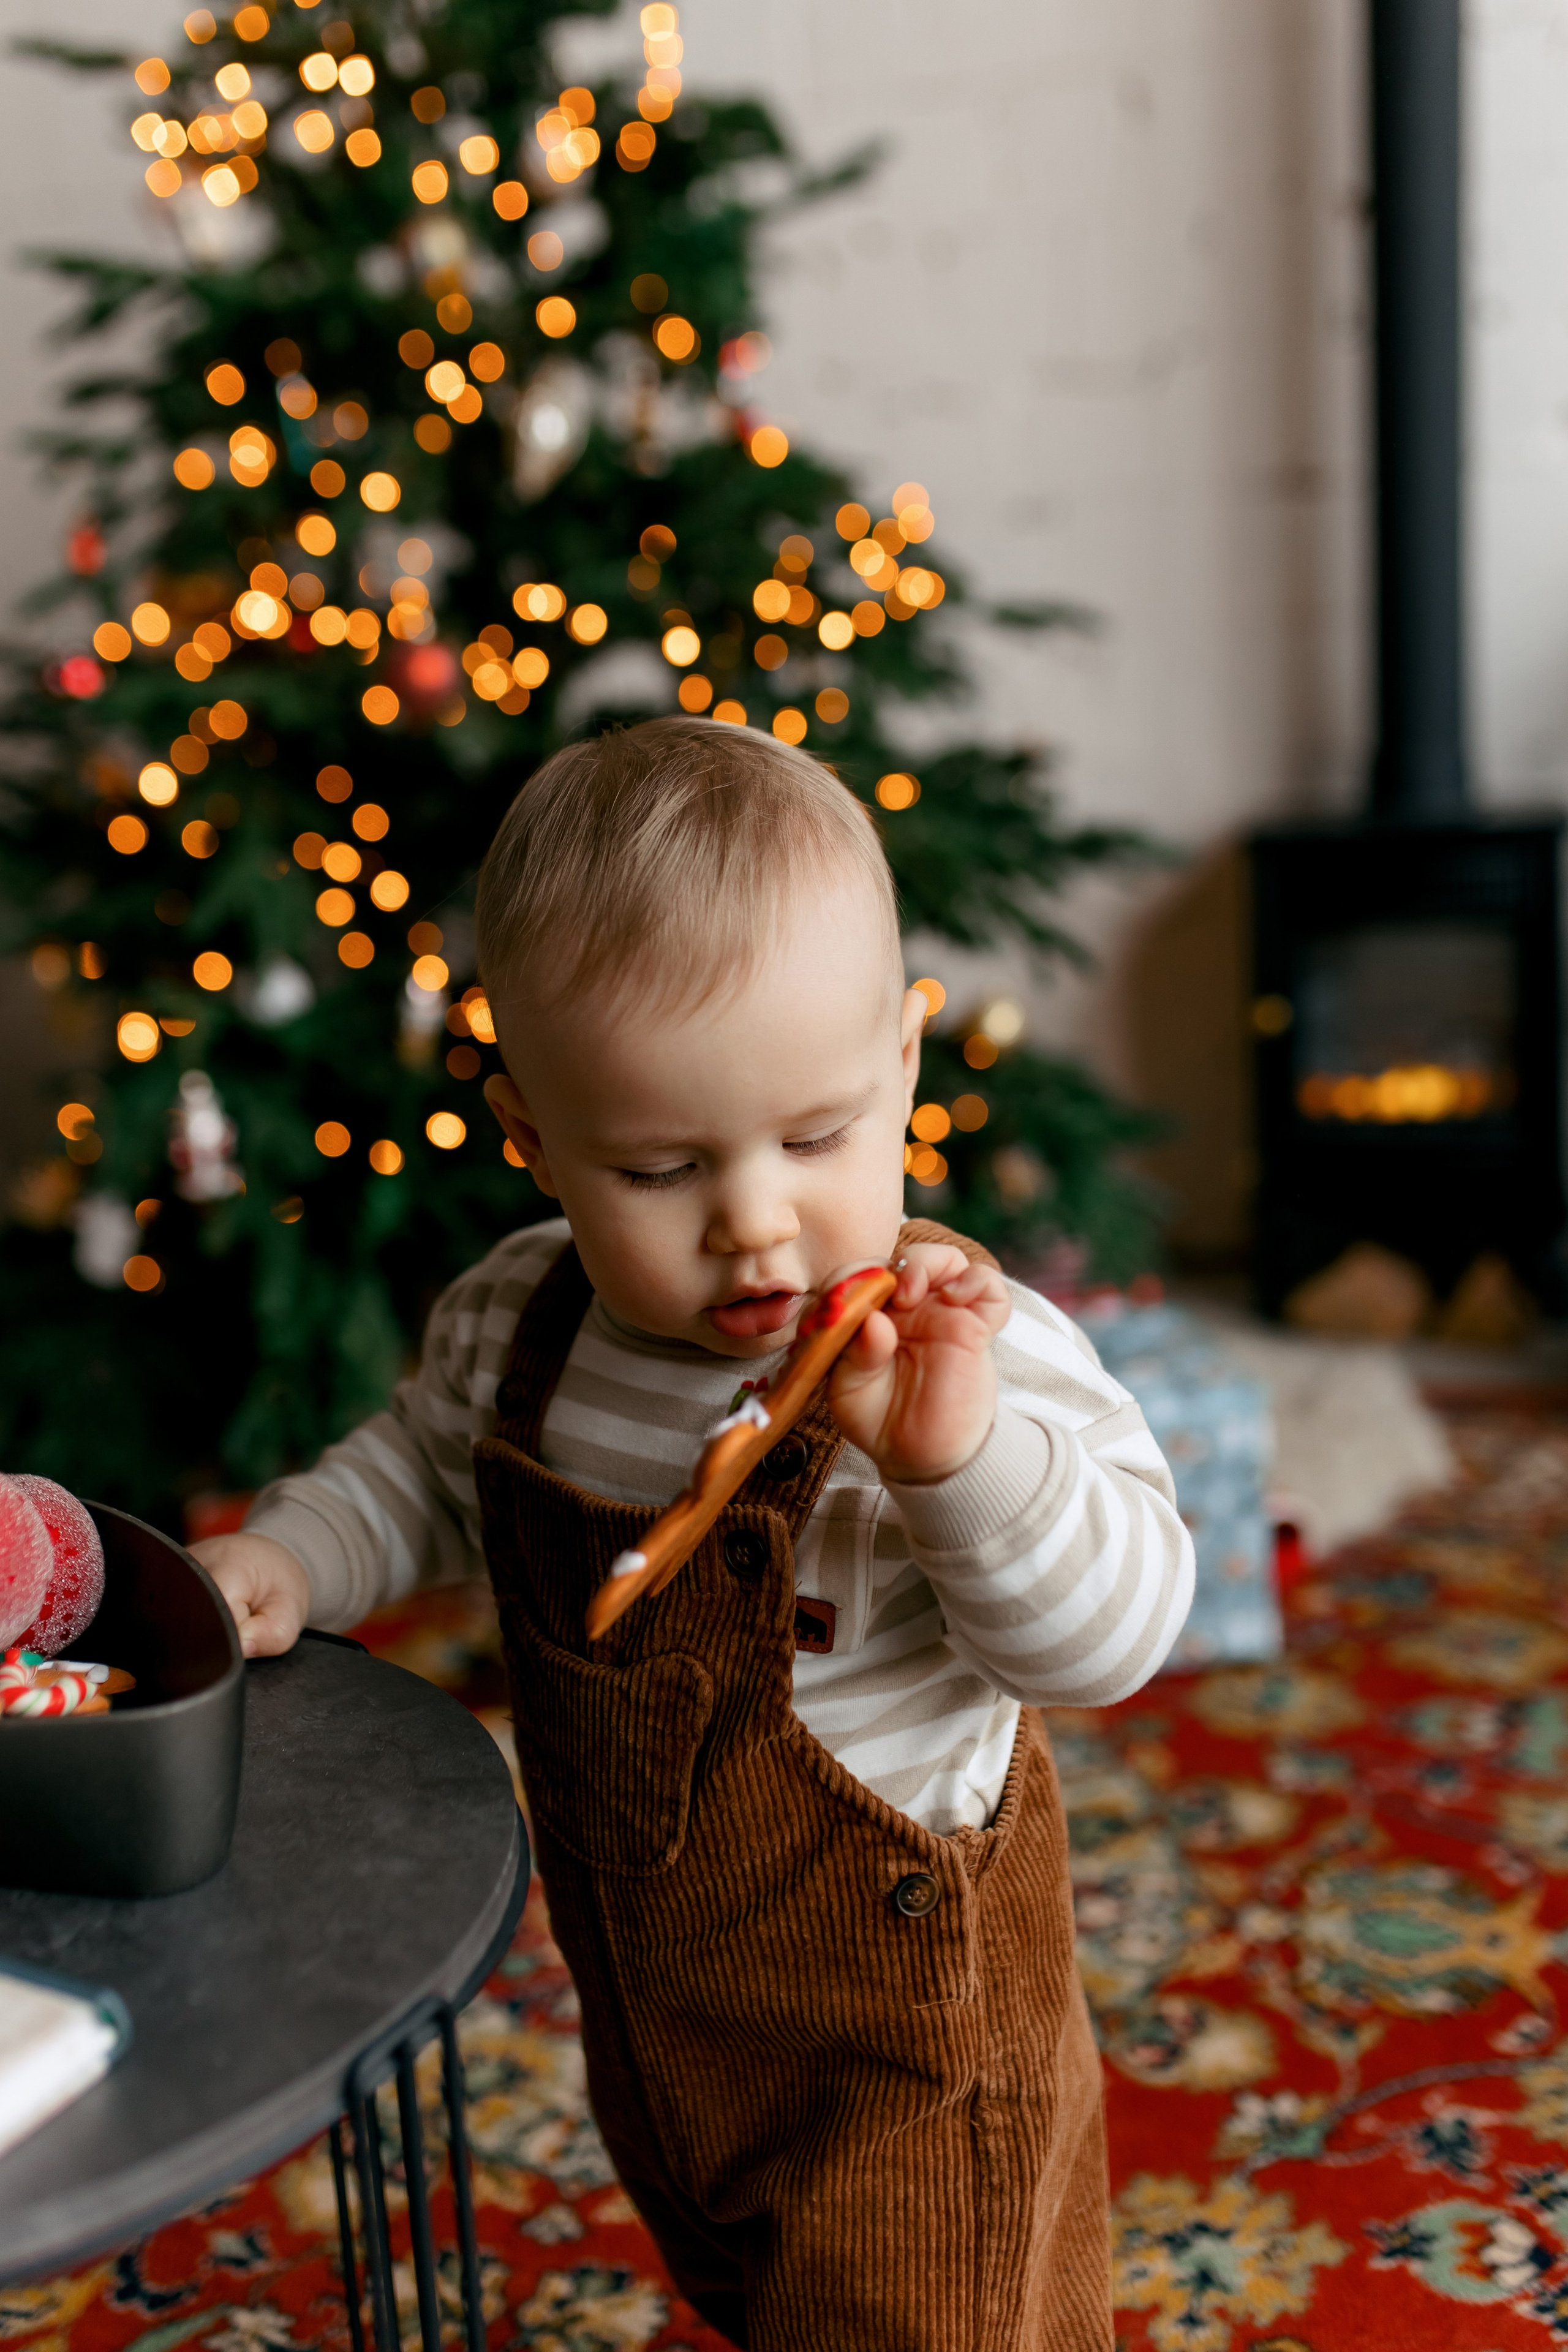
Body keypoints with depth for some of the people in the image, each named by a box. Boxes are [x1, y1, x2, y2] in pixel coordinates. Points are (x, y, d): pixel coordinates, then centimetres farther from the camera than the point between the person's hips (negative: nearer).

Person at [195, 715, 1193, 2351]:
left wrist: (959, 1458, -46)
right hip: (650, 2011, 6)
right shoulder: (517, 1318, -10)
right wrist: (291, 1555, -6)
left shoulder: (971, 1354, -27)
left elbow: (1111, 1636, -29)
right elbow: (427, 1463, 11)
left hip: (899, 2031, -5)